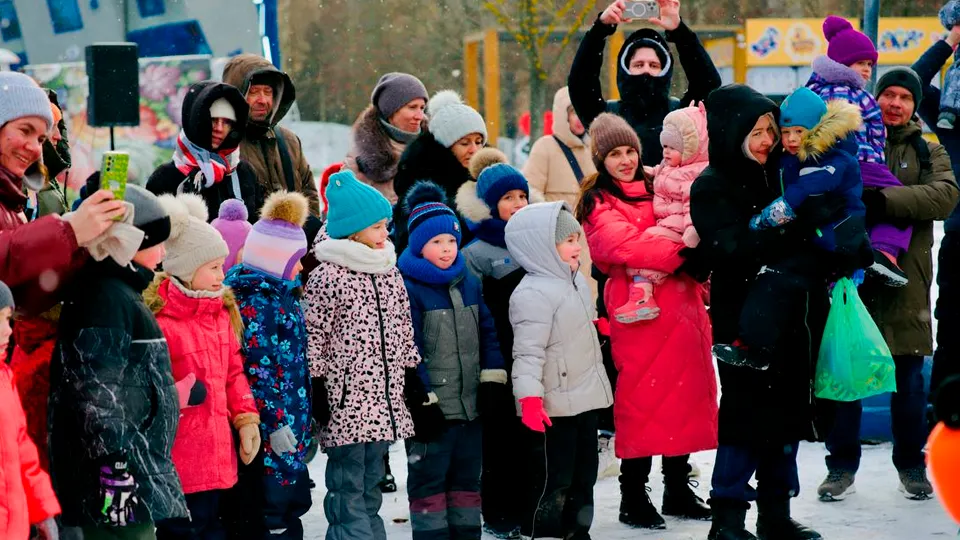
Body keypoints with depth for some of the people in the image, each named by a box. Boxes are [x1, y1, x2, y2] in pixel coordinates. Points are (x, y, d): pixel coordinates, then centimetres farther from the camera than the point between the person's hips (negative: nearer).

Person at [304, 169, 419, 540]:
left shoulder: (389, 272, 12)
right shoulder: (326, 277, -10)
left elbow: (404, 331, 19)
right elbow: (313, 339, -11)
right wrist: (318, 394, -13)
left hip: (384, 399, 7)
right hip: (345, 401, -7)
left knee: (370, 485, 14)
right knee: (348, 488, -3)